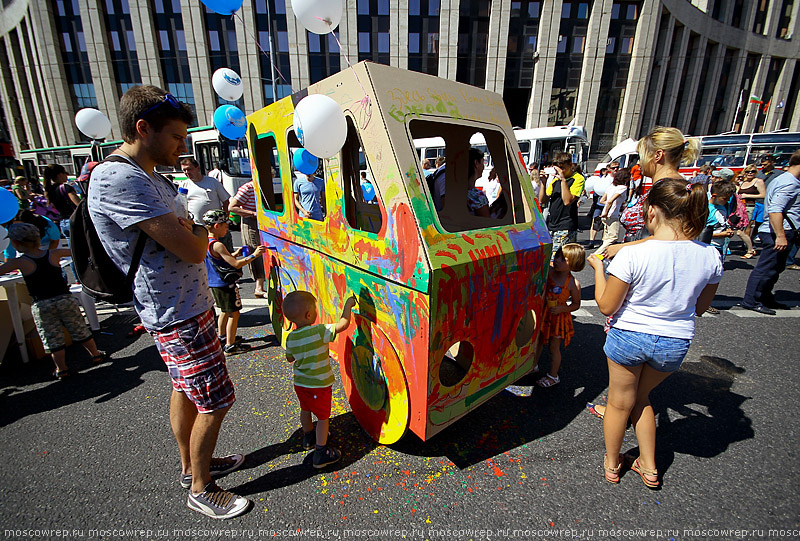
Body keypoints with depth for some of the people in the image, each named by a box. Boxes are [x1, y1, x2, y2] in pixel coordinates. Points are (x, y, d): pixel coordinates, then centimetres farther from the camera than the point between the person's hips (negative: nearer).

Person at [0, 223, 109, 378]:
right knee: (80, 331, 14)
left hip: (41, 306, -2)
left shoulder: (18, 262, -8)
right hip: (65, 299, 2)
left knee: (53, 339, 9)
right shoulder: (54, 254, -1)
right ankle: (96, 355, 26)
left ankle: (62, 370, 17)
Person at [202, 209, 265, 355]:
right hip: (225, 284, -10)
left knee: (225, 311, 24)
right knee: (234, 313, -1)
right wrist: (253, 255, -23)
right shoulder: (217, 245, -23)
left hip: (214, 283, 10)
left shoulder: (205, 242, 7)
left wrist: (235, 254, 13)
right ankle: (230, 346, 5)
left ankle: (222, 337, 39)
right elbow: (236, 264, -26)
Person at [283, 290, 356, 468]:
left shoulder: (291, 338, -7)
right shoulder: (319, 331, -28)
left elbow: (290, 358, 8)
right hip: (318, 385, -7)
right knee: (323, 417, 9)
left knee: (305, 410, 27)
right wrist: (348, 305, -14)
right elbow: (343, 324, -27)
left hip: (300, 382, 7)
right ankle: (321, 453, 18)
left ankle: (309, 438, 49)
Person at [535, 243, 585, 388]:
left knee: (554, 348, 12)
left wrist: (562, 308, -24)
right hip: (543, 313, 4)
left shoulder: (574, 283, -19)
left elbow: (576, 304, -9)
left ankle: (553, 376, 33)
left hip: (558, 317, -4)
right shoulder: (548, 271, -11)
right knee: (538, 341, 21)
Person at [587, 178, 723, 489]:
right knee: (640, 397, 28)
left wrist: (598, 268, -5)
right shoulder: (710, 257, -9)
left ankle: (612, 464, 40)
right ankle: (648, 467, 39)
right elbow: (700, 307, 5)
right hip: (675, 343, 4)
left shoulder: (632, 254, -25)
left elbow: (606, 306, -16)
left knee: (620, 402, 19)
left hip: (628, 337, -4)